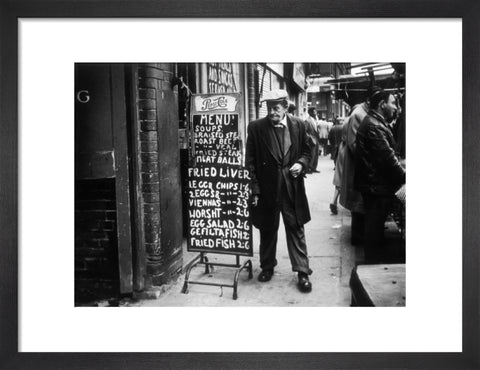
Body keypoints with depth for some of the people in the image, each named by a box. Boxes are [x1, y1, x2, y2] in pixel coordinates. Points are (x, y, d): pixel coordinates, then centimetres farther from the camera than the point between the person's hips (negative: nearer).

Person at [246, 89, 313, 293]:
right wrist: (255, 190, -8)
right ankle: (267, 267, 32)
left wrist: (301, 163, -11)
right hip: (267, 188, 0)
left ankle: (302, 272, 13)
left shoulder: (298, 125, 0)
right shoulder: (256, 127, -5)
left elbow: (306, 151, 12)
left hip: (292, 188, 0)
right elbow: (250, 161, -4)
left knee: (296, 229, 4)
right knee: (267, 230, 14)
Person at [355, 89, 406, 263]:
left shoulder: (374, 122, 16)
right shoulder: (374, 126, -19)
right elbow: (387, 157, -22)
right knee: (375, 228, 1)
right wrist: (404, 176, -17)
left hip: (374, 184, 11)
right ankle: (374, 263, 12)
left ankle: (373, 261, 30)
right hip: (377, 185, -11)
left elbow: (387, 153, 14)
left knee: (374, 227, 18)